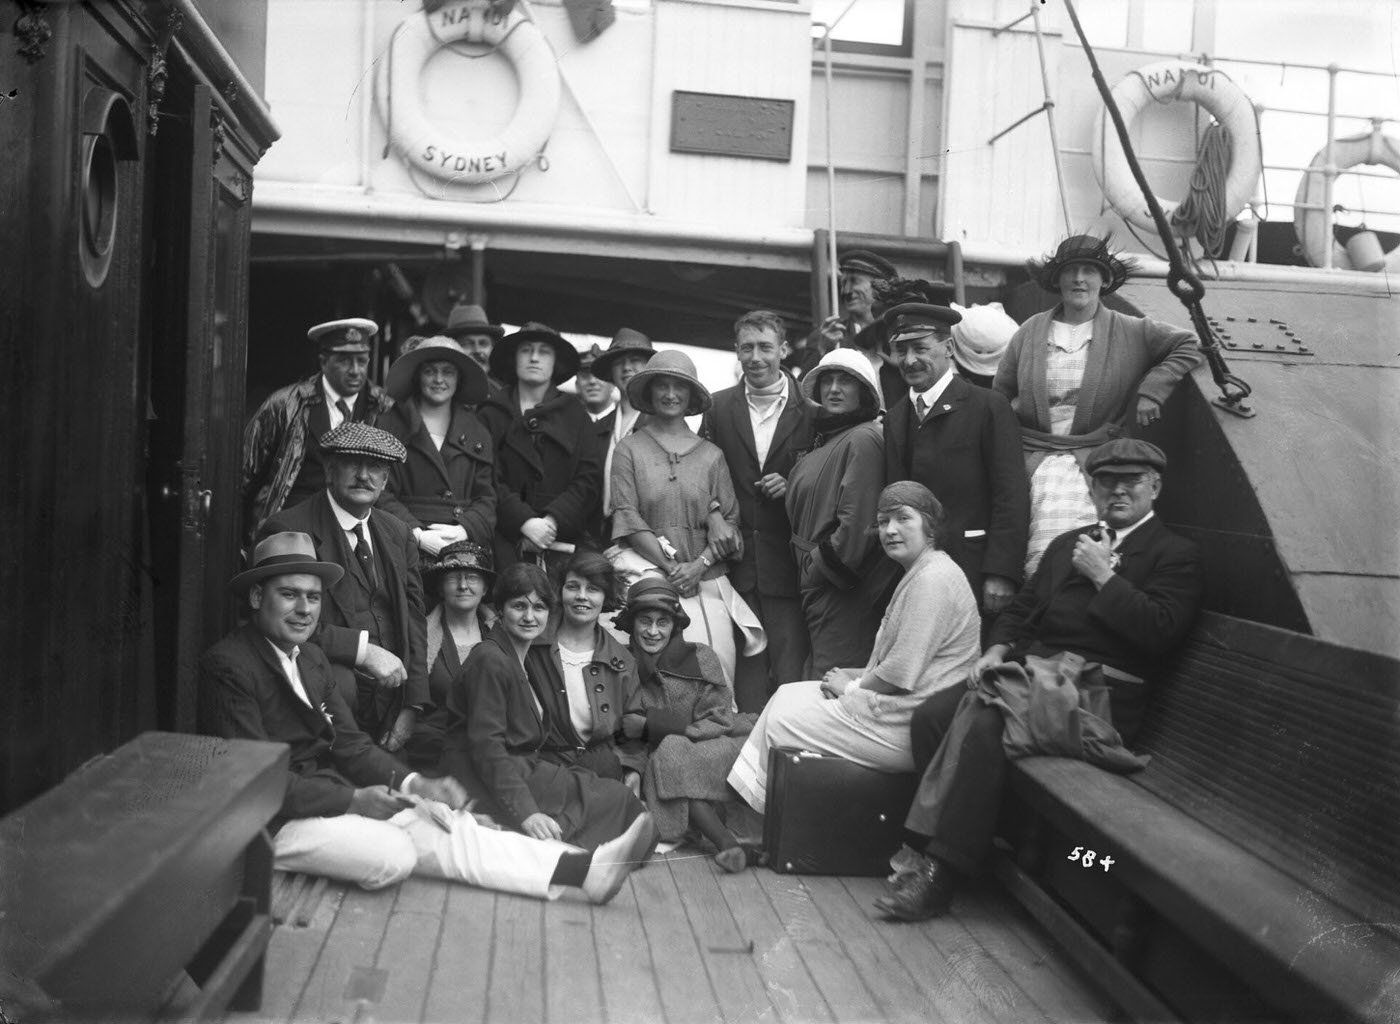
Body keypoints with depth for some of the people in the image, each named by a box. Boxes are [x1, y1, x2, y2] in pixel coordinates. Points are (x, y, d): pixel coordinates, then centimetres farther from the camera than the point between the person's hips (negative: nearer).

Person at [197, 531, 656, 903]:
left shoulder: (311, 659, 12)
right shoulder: (227, 666, -15)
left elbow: (349, 743, 7)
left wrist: (414, 783, -11)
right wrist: (353, 800, -21)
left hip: (332, 798, 7)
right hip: (275, 819, -7)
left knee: (448, 828, -12)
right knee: (391, 854, -28)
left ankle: (585, 868, -19)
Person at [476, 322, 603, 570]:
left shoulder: (574, 414, 15)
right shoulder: (491, 413, 11)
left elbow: (590, 478, 5)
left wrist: (553, 520, -9)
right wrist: (524, 521, -14)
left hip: (564, 541, 1)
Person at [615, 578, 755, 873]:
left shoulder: (700, 658, 6)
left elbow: (719, 724, -1)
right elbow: (619, 735, 6)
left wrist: (652, 727, -9)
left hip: (710, 754, -1)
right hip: (653, 764, 1)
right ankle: (728, 842, -38)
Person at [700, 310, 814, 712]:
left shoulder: (809, 411, 2)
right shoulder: (719, 407, 8)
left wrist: (793, 487, -10)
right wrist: (714, 518, -5)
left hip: (788, 560, -1)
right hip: (736, 555, 2)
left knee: (791, 670, -2)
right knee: (745, 667, 5)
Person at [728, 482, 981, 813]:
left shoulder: (933, 580, -20)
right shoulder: (918, 574, 17)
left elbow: (902, 674, -22)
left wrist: (852, 686, -6)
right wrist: (855, 675, 5)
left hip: (907, 727, -10)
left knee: (782, 721, -2)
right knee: (788, 695, 10)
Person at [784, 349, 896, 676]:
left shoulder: (863, 439, -14)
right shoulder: (823, 438, 16)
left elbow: (857, 521, -18)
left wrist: (821, 564, -11)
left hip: (843, 588, -10)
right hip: (816, 581, 10)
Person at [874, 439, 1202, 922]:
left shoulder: (1175, 555, 5)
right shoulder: (1068, 544, 26)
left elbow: (1160, 632, -11)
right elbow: (1020, 610, 24)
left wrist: (1103, 575, -7)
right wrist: (998, 650, 4)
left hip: (1097, 692, -7)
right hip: (1033, 671, 7)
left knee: (982, 725, -31)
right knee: (931, 715, -17)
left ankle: (940, 872, -23)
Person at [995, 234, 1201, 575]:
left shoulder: (1130, 332, 7)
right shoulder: (1029, 332, 11)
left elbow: (1188, 345, 9)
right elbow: (1000, 394, 20)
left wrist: (1150, 391, 0)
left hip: (1097, 459, -1)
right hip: (1035, 460, 1)